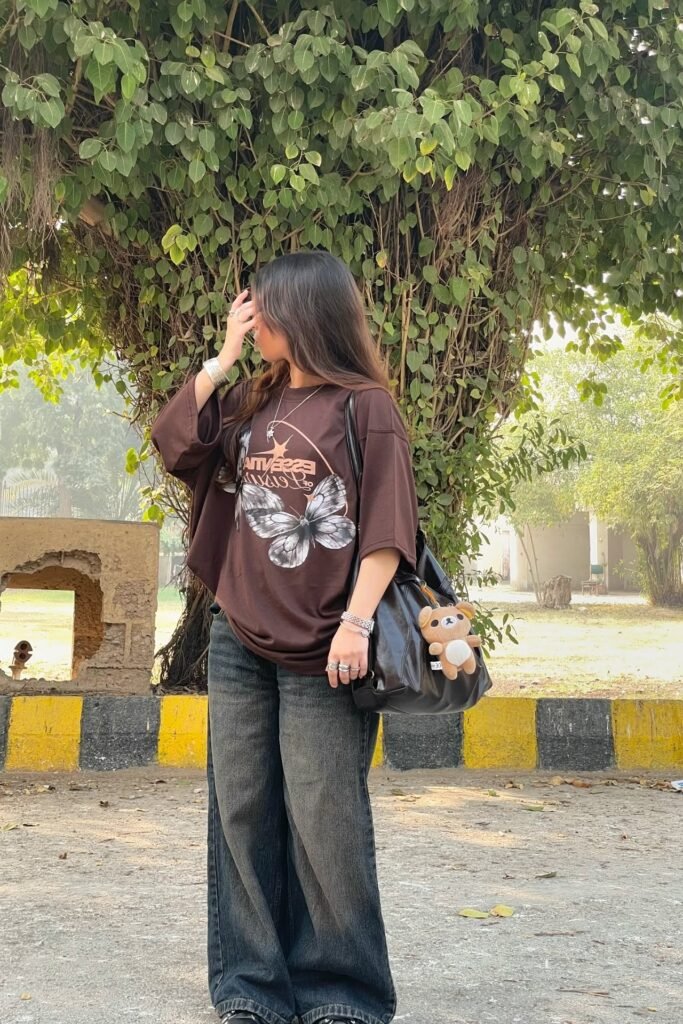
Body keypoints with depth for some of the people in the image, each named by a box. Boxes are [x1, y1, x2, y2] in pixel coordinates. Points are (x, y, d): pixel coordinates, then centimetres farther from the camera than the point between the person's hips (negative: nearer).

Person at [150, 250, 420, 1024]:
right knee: (242, 811, 8)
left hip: (320, 652, -6)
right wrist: (222, 357, 4)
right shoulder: (250, 402, 14)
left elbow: (387, 526, -9)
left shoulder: (365, 406, -4)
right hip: (239, 641, 6)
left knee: (325, 822, -4)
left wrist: (357, 621, -18)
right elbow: (172, 442, 7)